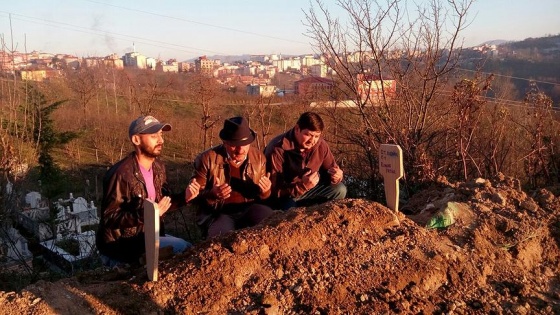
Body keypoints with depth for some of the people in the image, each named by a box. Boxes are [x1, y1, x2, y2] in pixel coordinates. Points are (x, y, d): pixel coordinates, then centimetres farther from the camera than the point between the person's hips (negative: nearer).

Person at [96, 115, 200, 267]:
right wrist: (145, 214, -34)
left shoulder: (158, 167, 3)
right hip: (120, 244, -8)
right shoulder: (121, 174, -23)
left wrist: (184, 197, -9)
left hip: (148, 234, 8)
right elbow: (109, 218, -22)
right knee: (181, 248, -20)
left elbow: (163, 202, 10)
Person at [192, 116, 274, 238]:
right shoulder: (207, 159, -6)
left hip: (250, 210, 3)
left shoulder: (258, 157, 4)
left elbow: (263, 194, 15)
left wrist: (265, 191, -10)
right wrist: (211, 194, -23)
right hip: (218, 214, -3)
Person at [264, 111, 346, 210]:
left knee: (340, 189, -8)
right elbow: (273, 191, -26)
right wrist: (302, 185, -39)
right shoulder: (277, 150, -26)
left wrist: (336, 175, -23)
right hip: (284, 197, -6)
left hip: (309, 190, 6)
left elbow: (330, 169, 3)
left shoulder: (320, 144, -10)